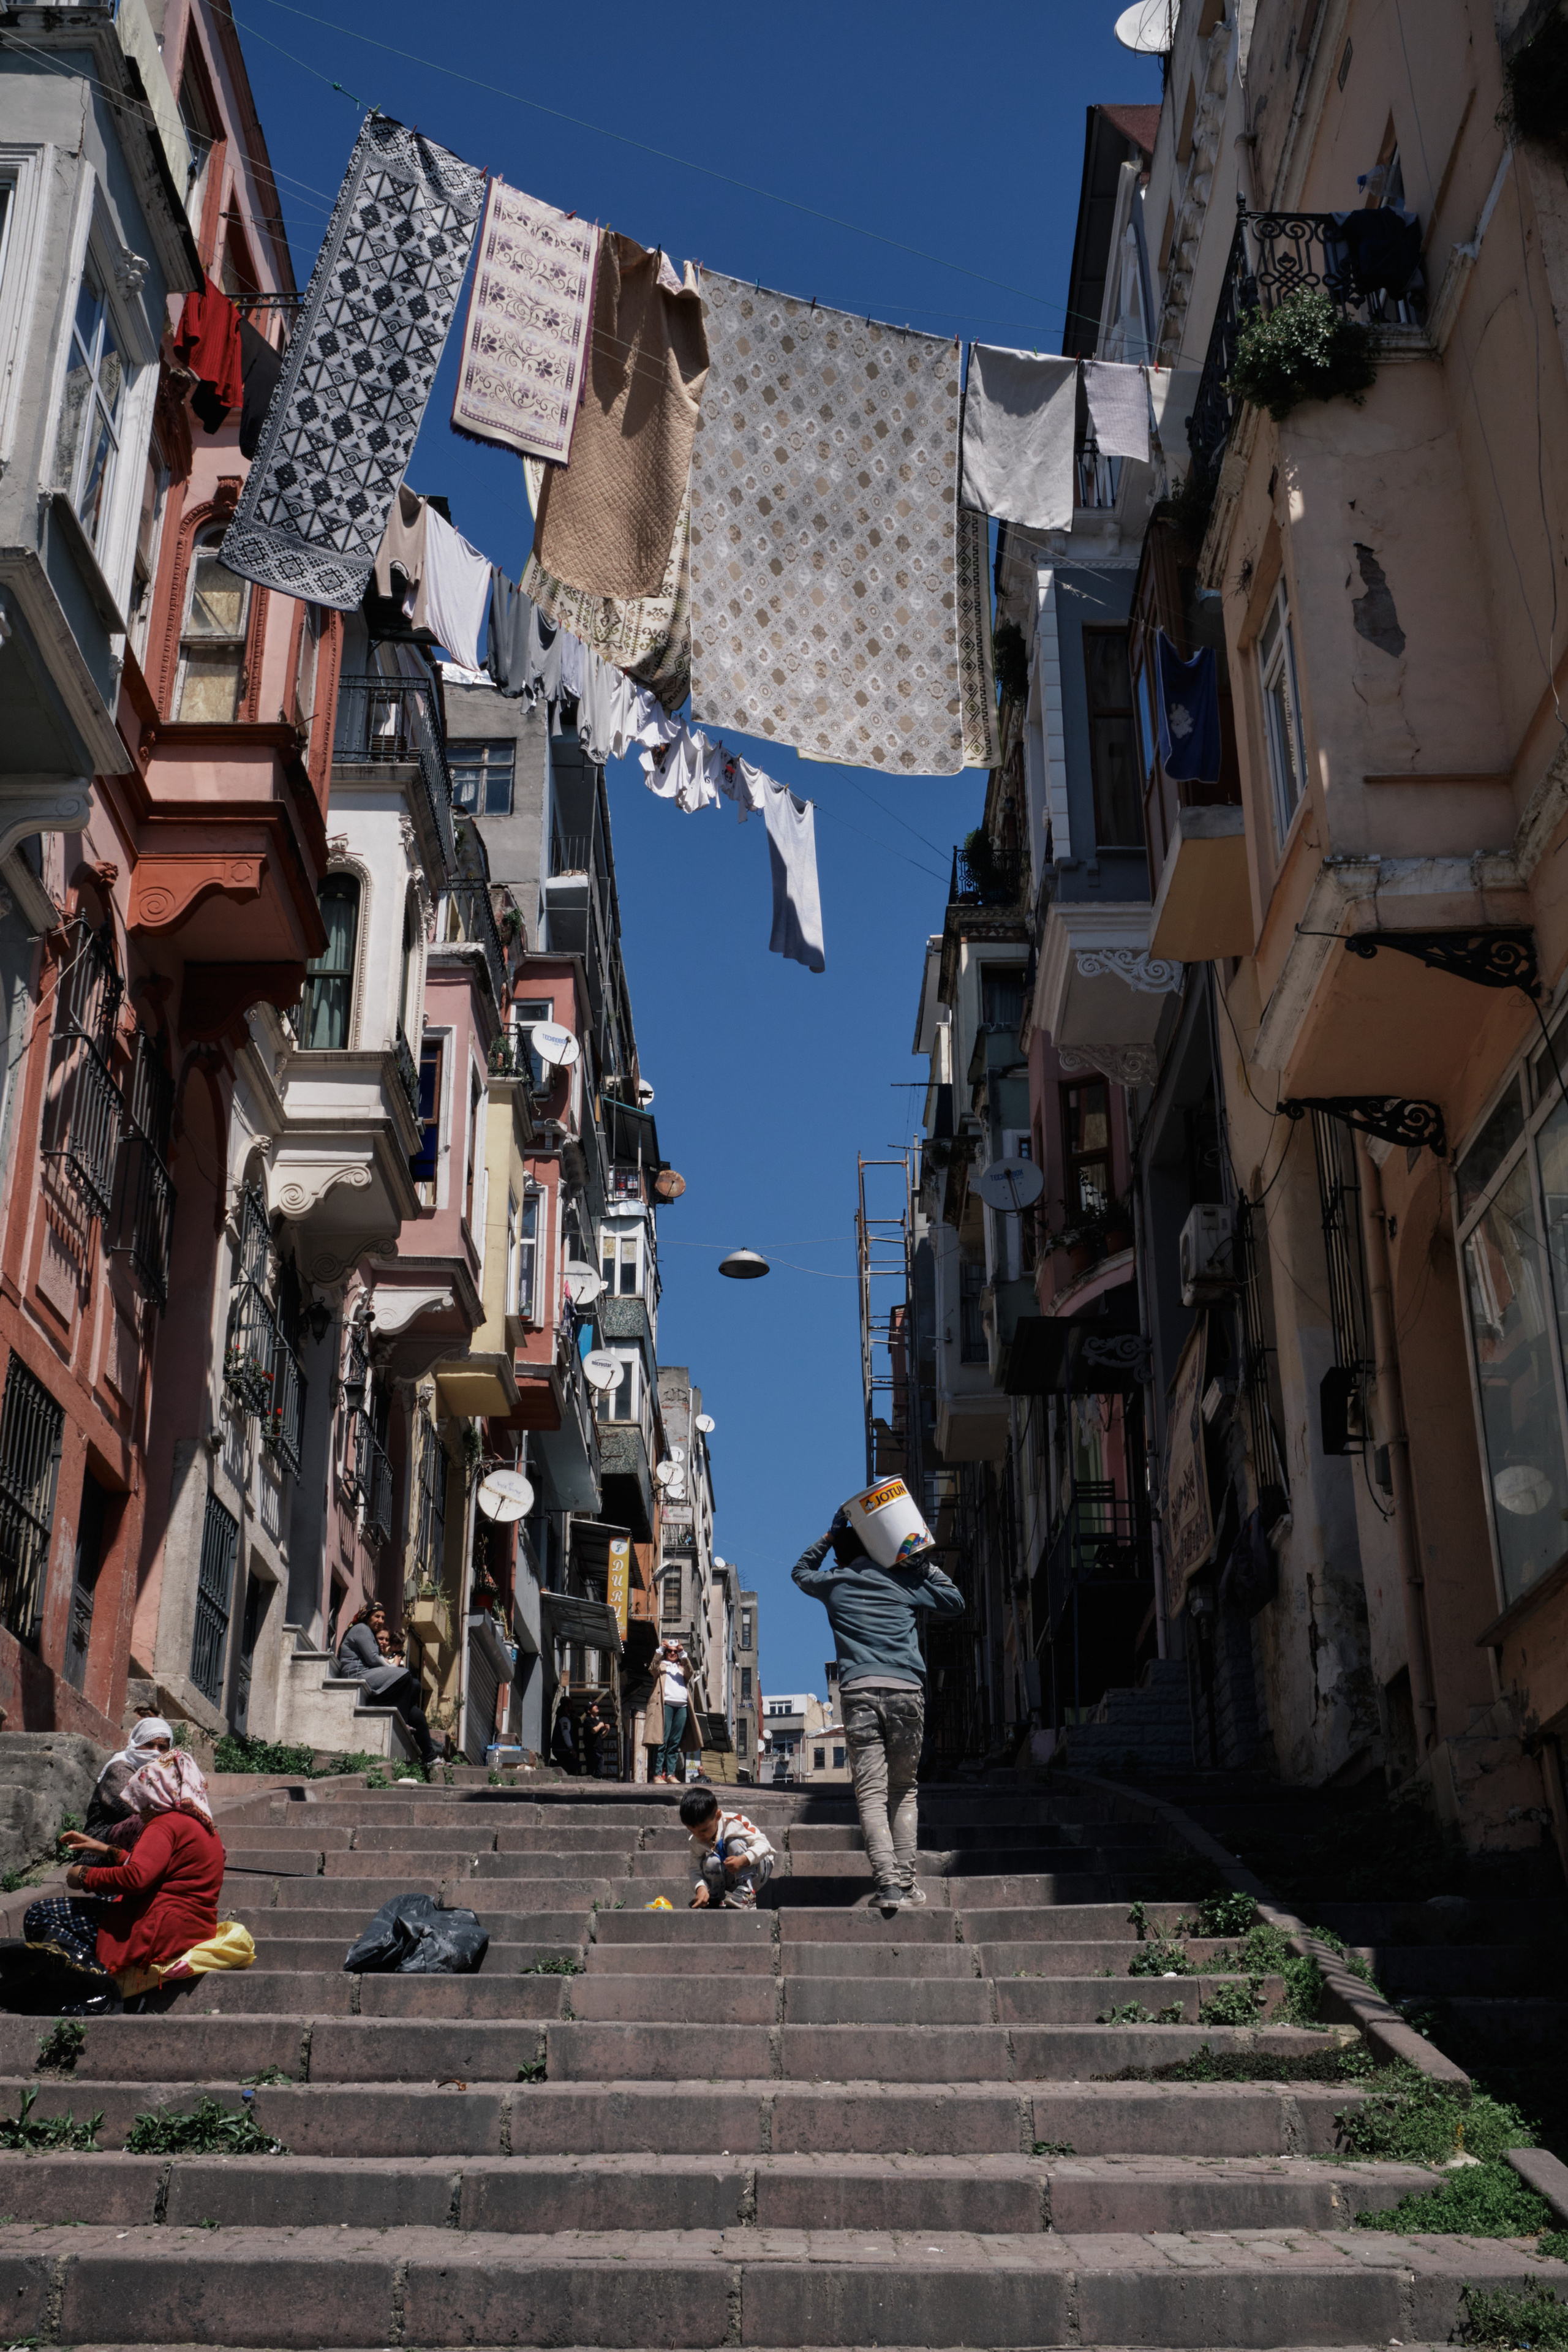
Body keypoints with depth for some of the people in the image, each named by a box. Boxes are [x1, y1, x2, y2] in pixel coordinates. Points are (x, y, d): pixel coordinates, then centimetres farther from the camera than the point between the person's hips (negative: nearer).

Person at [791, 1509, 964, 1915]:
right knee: (904, 1791, 13)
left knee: (871, 1794, -6)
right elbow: (956, 1603, 26)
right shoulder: (903, 1580, 15)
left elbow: (800, 1571, 38)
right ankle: (906, 1880, 5)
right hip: (907, 1692, 1)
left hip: (859, 1694, -1)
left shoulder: (834, 1584, 15)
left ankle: (887, 1883, -20)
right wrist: (927, 1565, 28)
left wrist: (830, 1535, 37)